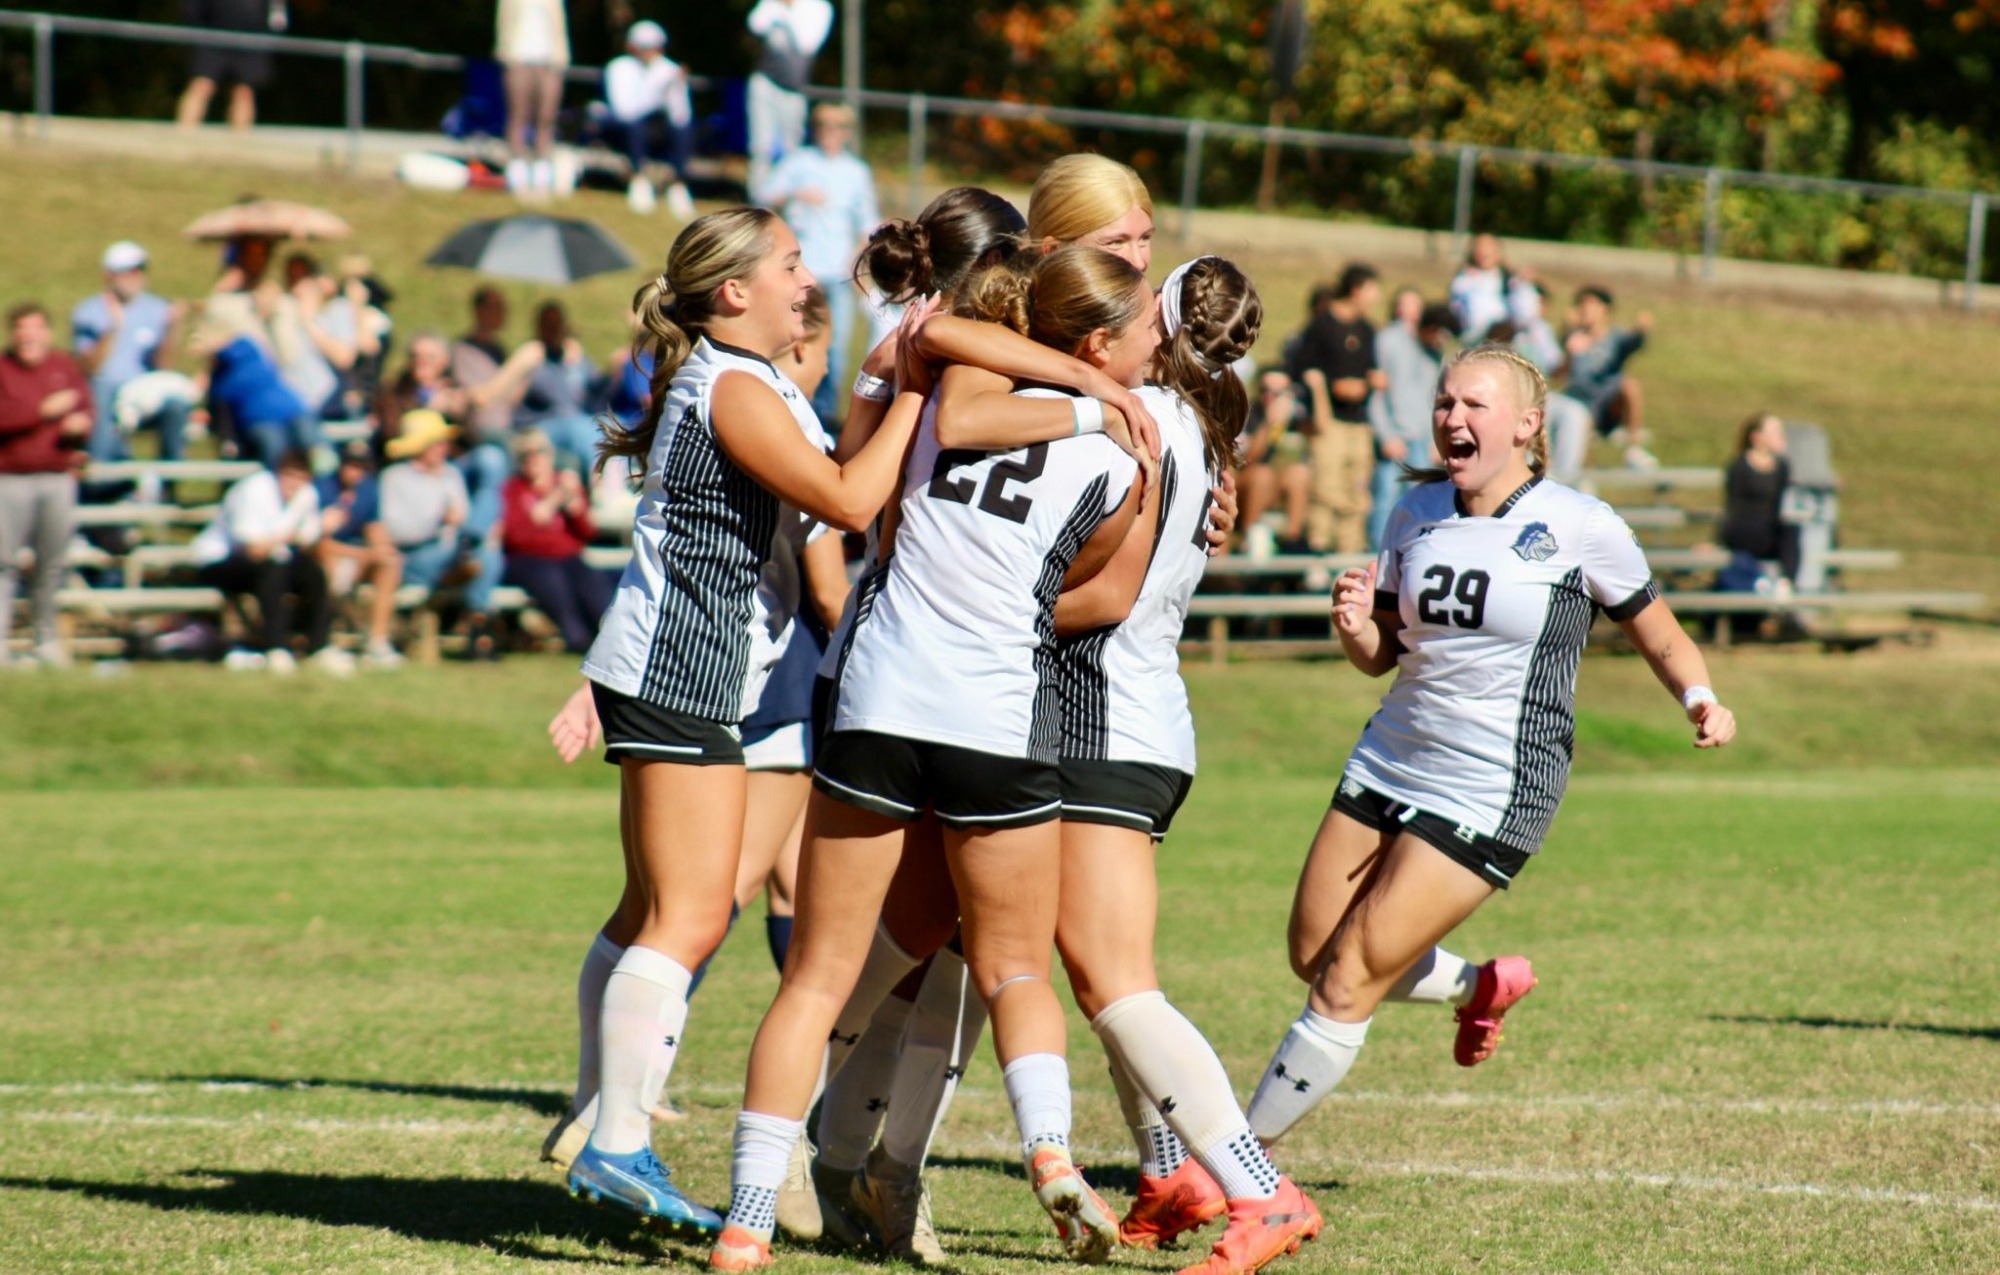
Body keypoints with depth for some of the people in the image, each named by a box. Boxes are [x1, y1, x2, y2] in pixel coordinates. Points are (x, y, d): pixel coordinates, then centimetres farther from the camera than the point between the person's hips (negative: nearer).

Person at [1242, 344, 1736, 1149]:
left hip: (1490, 797, -6)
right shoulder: (1417, 513, 5)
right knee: (1313, 956, 12)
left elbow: (1658, 636, 3)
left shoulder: (1580, 529, -10)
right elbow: (1381, 655, 13)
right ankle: (1480, 986, 37)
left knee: (1348, 983, -9)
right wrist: (1356, 627, -10)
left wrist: (1699, 700, -17)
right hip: (1386, 766, 6)